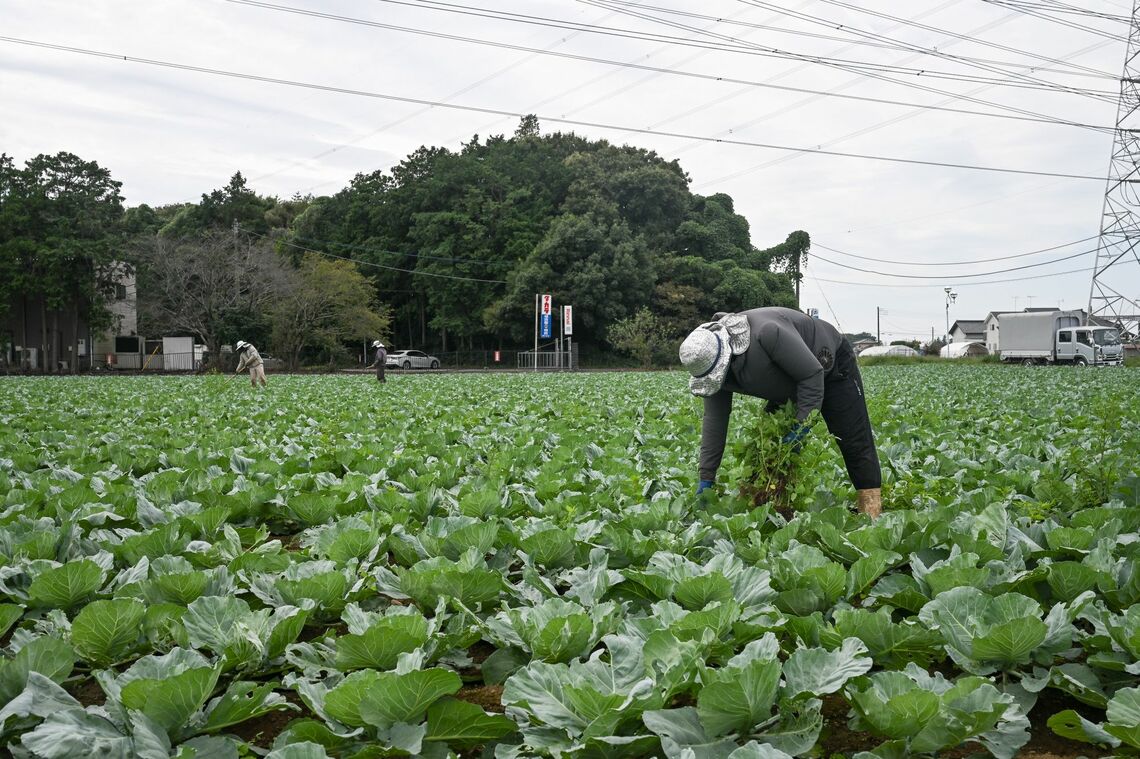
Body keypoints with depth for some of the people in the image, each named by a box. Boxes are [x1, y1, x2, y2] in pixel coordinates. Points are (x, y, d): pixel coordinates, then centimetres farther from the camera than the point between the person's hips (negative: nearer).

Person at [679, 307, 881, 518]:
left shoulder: (766, 333, -44)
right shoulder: (711, 363, -20)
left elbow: (812, 375, -35)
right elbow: (714, 419, -15)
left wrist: (802, 426, -33)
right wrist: (706, 478, -16)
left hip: (830, 364, -6)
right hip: (792, 382, 7)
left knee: (854, 440, -6)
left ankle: (872, 512, -1)